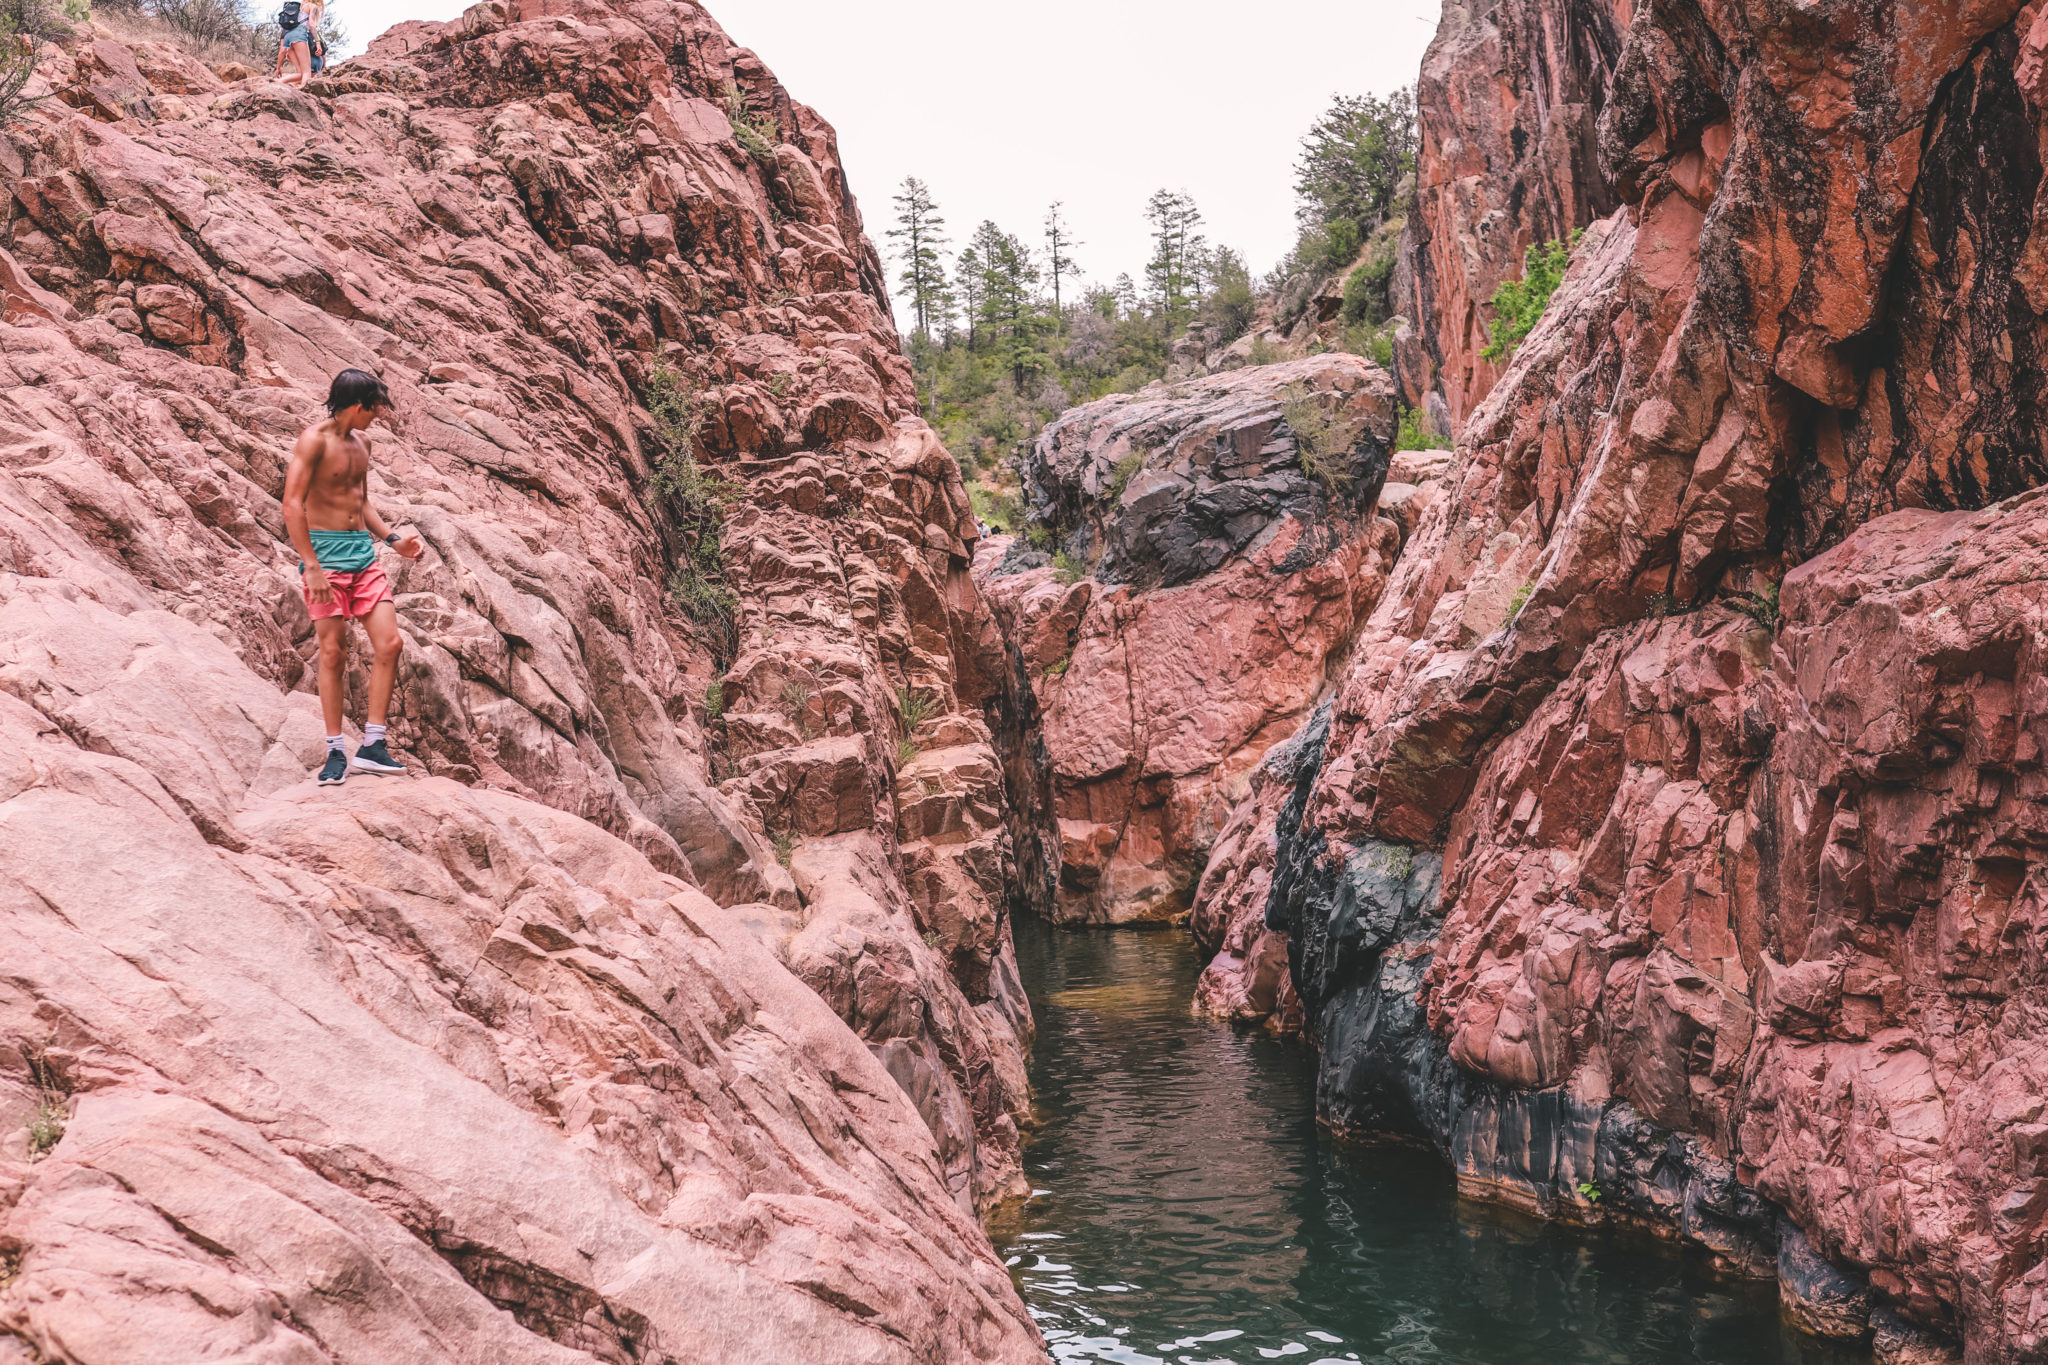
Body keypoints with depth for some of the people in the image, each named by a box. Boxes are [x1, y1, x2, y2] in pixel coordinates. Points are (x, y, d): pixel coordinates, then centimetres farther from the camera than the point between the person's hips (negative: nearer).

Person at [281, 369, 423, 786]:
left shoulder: (361, 442, 15)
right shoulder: (315, 440, -9)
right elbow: (292, 505, -15)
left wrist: (393, 539, 15)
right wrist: (311, 567, -20)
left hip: (364, 555, 7)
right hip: (326, 554, -7)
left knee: (389, 642, -4)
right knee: (333, 651, -4)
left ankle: (371, 746, 1)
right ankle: (336, 752, 4)